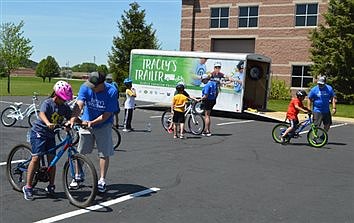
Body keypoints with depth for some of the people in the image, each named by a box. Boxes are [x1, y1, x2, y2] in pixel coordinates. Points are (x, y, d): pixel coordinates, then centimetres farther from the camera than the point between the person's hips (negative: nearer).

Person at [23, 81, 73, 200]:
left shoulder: (65, 107, 2)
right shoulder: (47, 103, -16)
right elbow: (41, 114, -34)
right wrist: (48, 123, -54)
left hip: (50, 135, 6)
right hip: (39, 132, -6)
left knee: (52, 159, 1)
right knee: (36, 158, -12)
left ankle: (51, 186, 14)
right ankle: (28, 187, -5)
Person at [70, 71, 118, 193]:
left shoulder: (111, 91, -23)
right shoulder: (85, 87, -18)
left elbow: (107, 114, -21)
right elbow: (79, 104, -29)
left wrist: (92, 122, -30)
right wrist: (73, 118, -46)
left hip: (103, 125, -2)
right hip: (86, 122, 2)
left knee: (104, 154, 1)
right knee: (81, 152, 9)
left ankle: (102, 180, 14)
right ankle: (78, 176, 28)